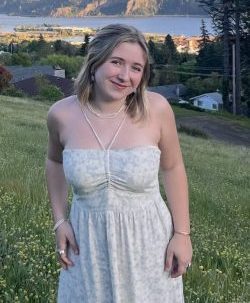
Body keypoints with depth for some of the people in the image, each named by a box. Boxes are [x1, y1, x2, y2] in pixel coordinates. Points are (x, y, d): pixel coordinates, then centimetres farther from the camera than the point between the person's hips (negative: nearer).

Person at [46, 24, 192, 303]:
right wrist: (60, 221, 3)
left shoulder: (156, 109, -15)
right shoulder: (62, 114, -12)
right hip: (88, 242, 1)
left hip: (148, 240, -1)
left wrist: (182, 233, -1)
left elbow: (172, 168, -1)